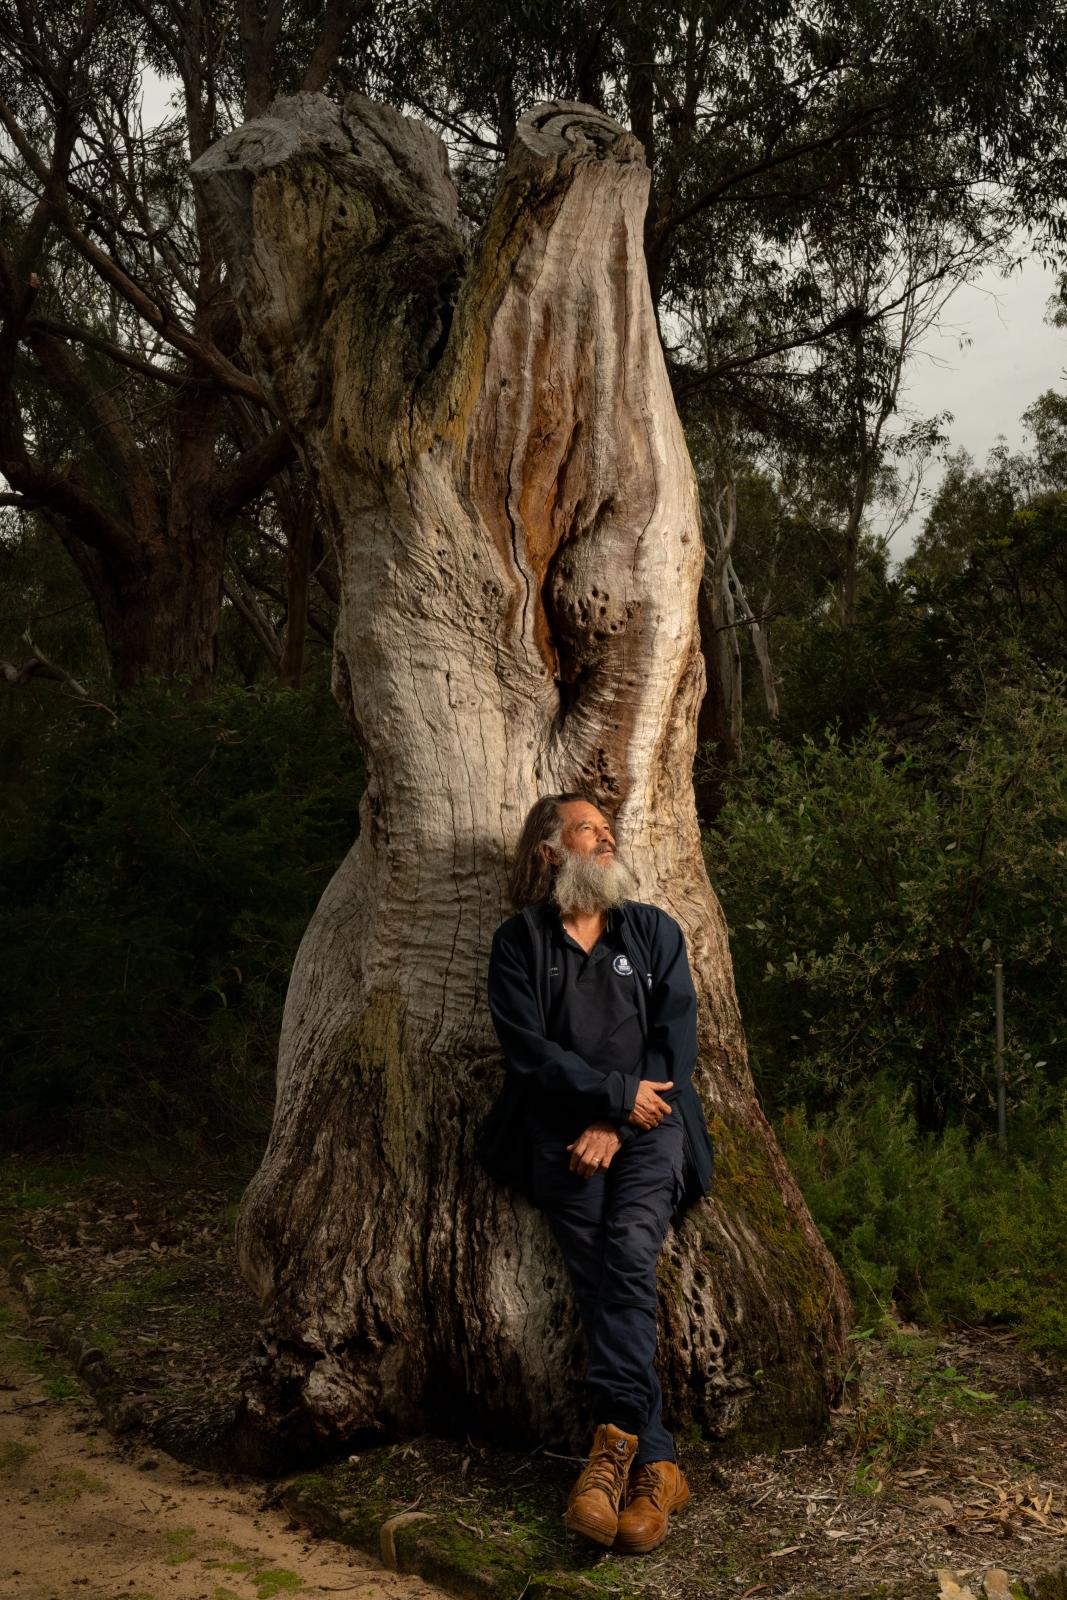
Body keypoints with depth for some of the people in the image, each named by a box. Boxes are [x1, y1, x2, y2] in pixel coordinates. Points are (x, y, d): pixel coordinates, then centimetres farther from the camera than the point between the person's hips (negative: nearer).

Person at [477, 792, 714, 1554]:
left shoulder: (654, 932, 13)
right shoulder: (519, 942, 8)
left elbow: (676, 1042, 5)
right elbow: (528, 1048, -2)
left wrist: (615, 1125, -6)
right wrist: (617, 1092, -10)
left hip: (648, 1126, 1)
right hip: (562, 1131, -1)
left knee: (627, 1256, -25)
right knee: (605, 1279, -19)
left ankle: (614, 1442, -23)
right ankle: (653, 1464, -20)